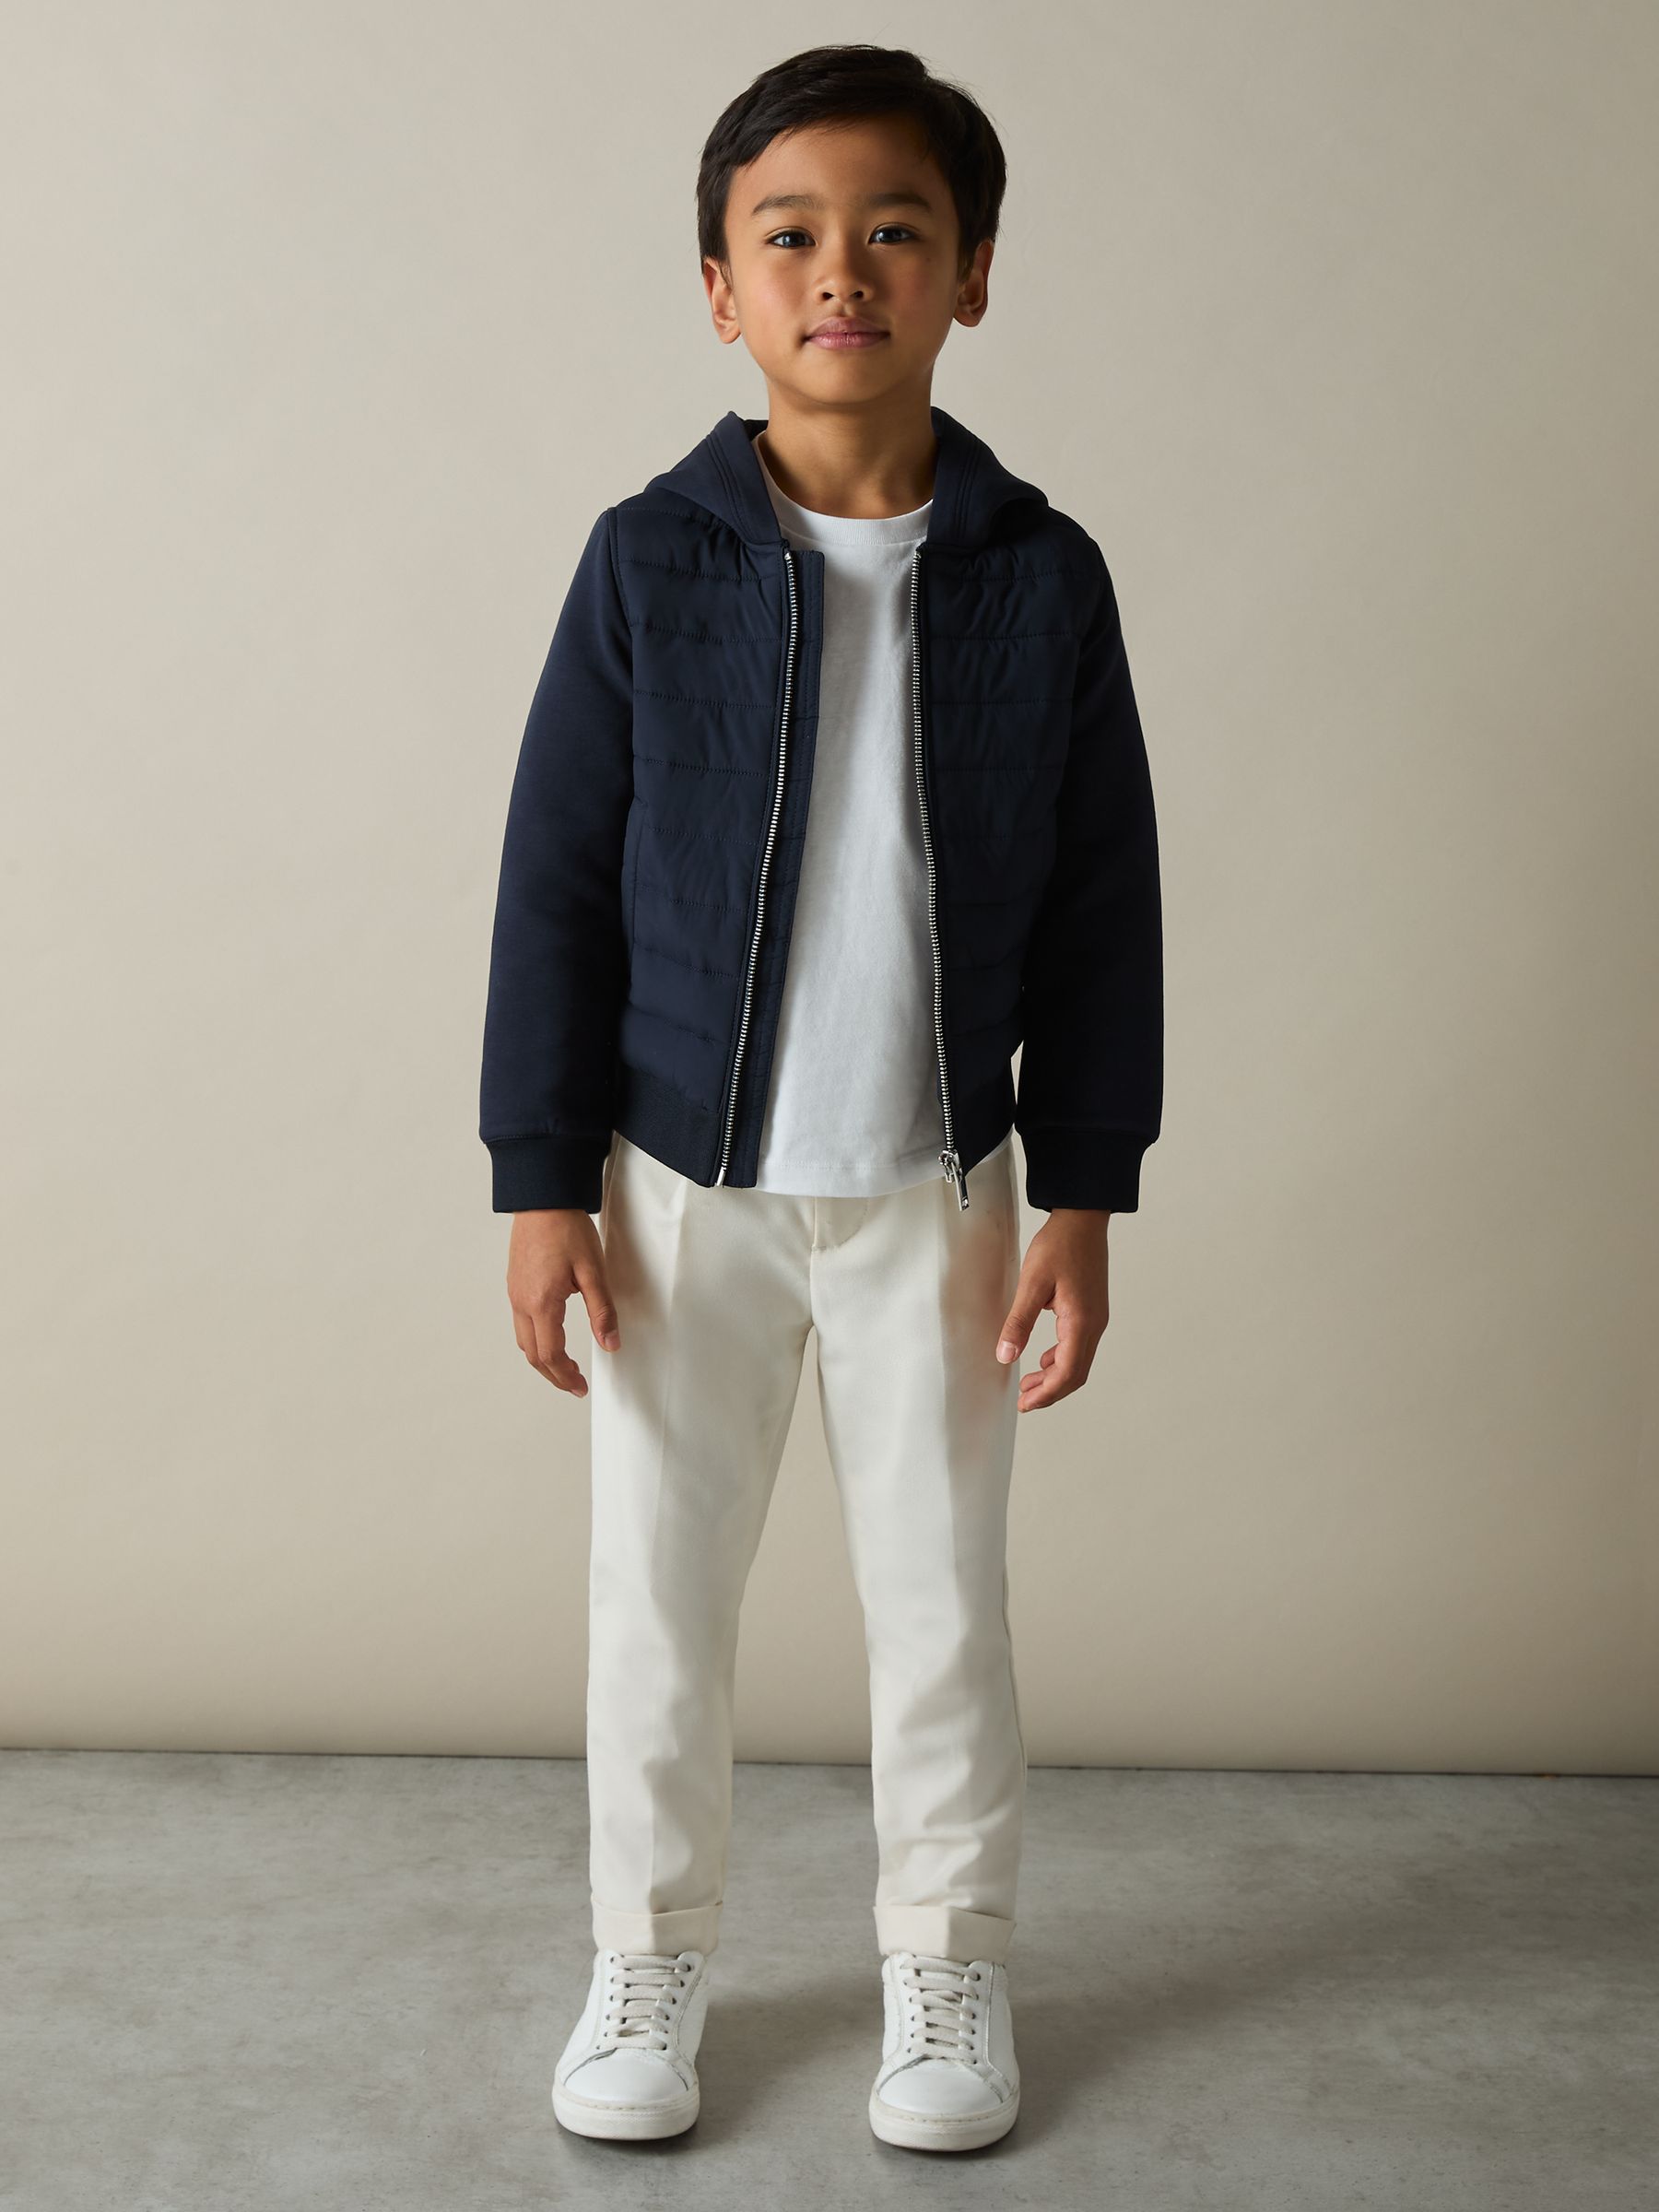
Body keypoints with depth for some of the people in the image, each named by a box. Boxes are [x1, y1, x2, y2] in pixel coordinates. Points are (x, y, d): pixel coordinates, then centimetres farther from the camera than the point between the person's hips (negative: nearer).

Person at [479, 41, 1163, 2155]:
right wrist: (540, 1183, -5)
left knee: (942, 1595, 11)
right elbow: (555, 884, -3)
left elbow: (1102, 912, 0)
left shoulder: (1041, 576, -4)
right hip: (684, 1184, 0)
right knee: (657, 1589, 11)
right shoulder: (649, 562, -6)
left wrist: (1083, 1199, -1)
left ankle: (950, 1961, 31)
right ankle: (649, 1957, 31)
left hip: (937, 1186, 0)